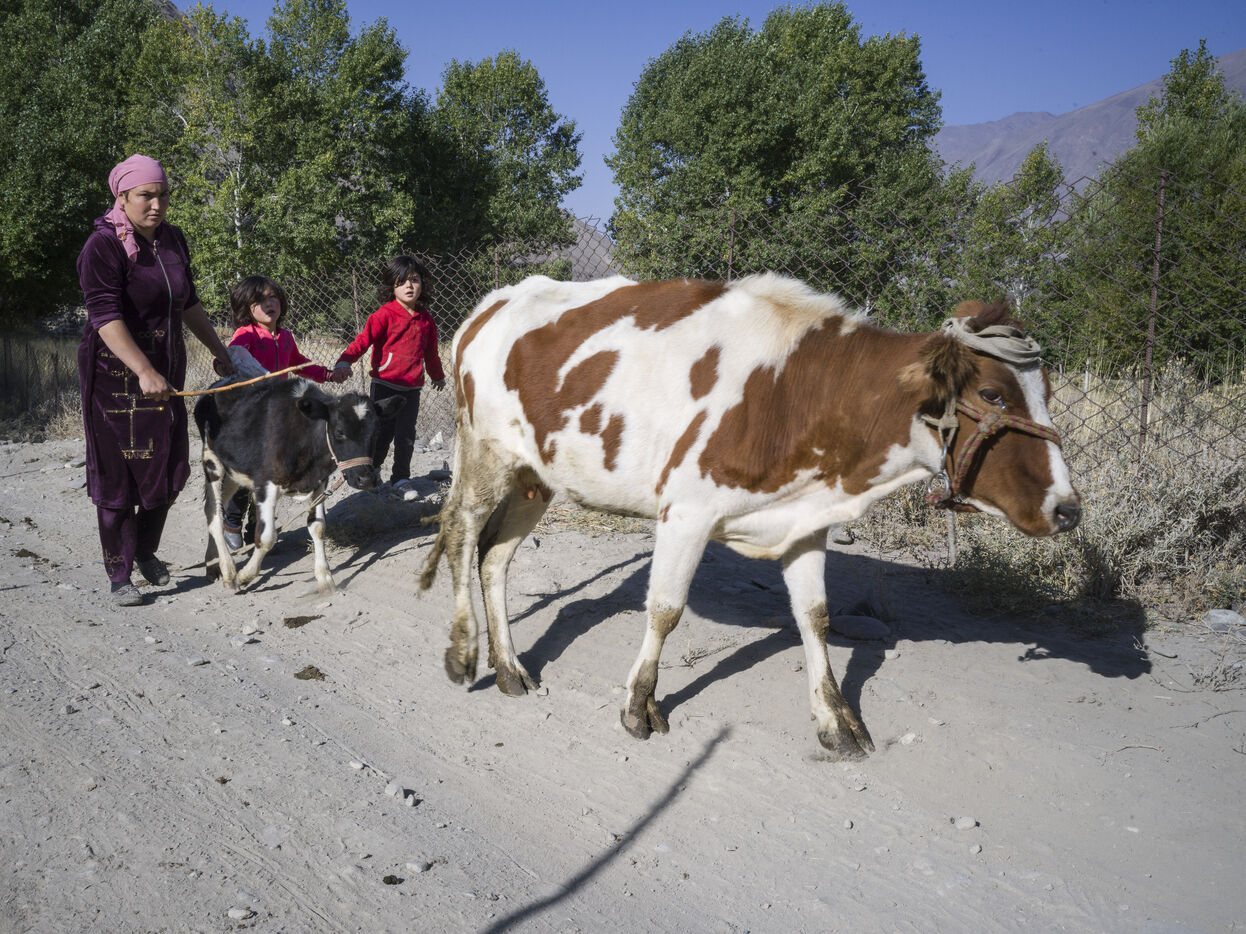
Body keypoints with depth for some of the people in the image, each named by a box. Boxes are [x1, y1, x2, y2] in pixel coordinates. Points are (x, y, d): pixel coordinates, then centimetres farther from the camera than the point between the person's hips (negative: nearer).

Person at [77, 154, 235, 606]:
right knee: (119, 473, -1)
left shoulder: (172, 239, 7)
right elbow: (106, 316, -24)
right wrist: (144, 372, -35)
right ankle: (119, 575, 8)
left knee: (170, 466, 10)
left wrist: (219, 351, 20)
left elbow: (188, 303, 18)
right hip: (117, 374, -7)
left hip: (166, 369, 7)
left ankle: (146, 551, 30)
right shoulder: (103, 246, -15)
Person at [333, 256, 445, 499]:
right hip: (385, 385, -4)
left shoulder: (425, 319, 9)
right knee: (382, 433, 1)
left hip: (411, 388, 4)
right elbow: (364, 338, -19)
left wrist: (438, 376, 38)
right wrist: (345, 360, -34)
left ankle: (401, 479, 19)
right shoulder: (385, 314, -7)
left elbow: (431, 352, 25)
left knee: (406, 436, 5)